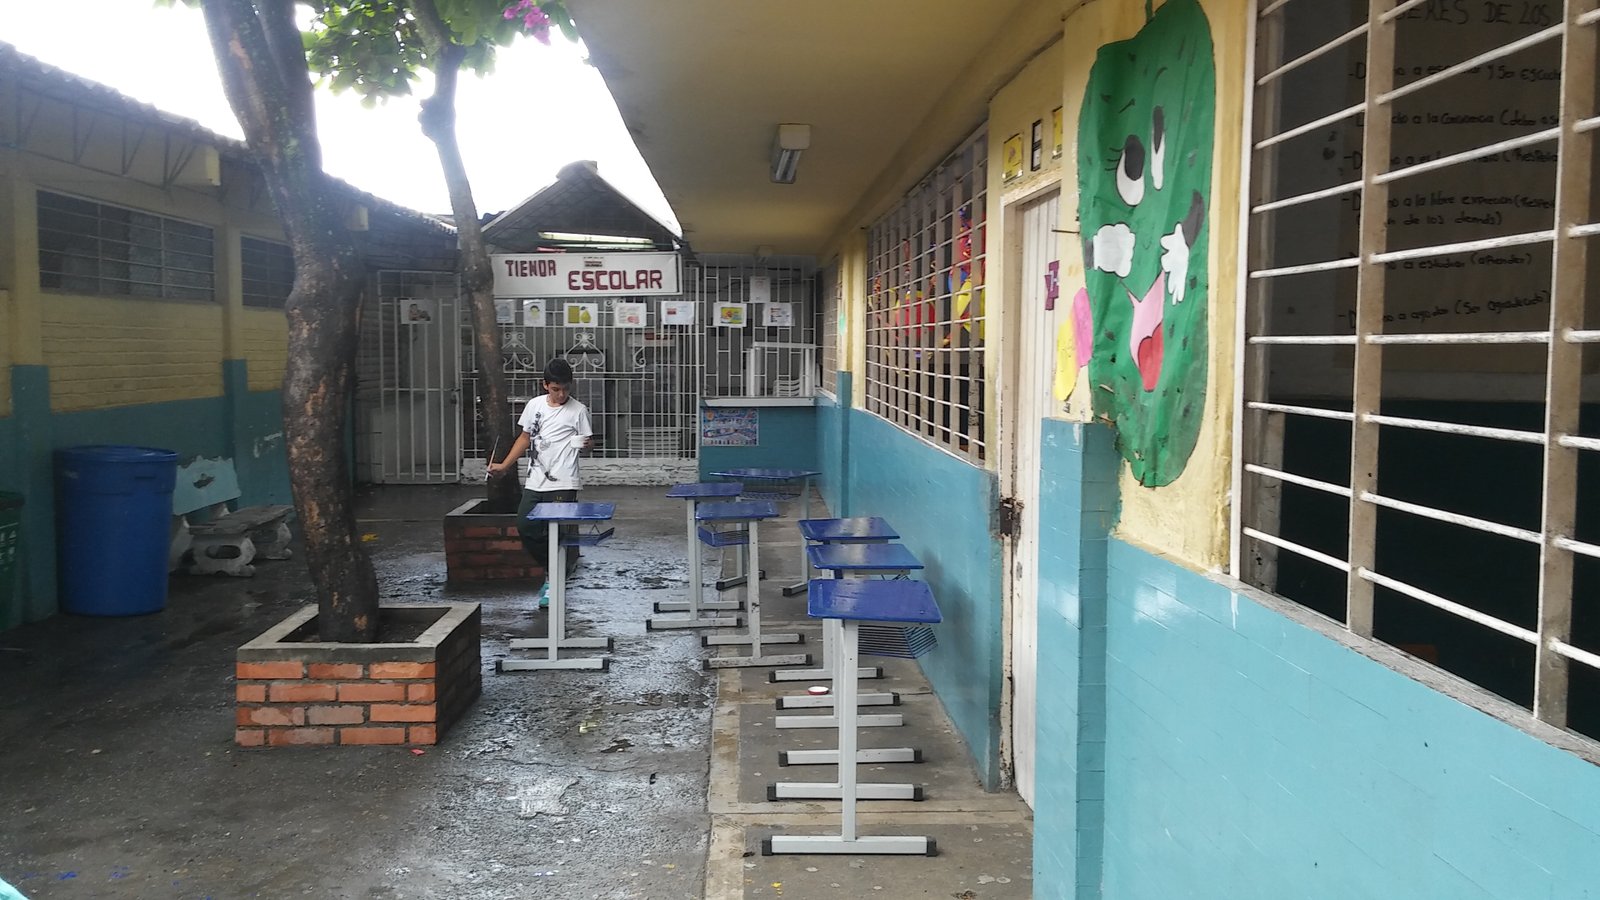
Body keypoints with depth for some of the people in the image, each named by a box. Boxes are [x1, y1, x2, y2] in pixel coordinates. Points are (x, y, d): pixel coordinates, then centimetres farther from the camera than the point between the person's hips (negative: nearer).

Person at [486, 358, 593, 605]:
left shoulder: (578, 410, -3)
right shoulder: (534, 405, 10)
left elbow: (588, 440, 2)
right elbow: (525, 438, 19)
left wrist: (583, 443, -22)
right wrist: (504, 466, 17)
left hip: (563, 484, -5)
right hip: (535, 482, 5)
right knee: (525, 527, 5)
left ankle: (553, 584, 5)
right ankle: (553, 570, 25)